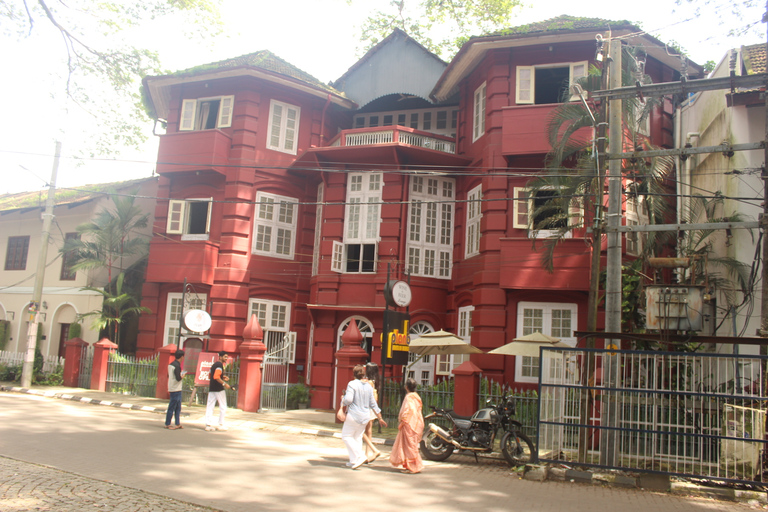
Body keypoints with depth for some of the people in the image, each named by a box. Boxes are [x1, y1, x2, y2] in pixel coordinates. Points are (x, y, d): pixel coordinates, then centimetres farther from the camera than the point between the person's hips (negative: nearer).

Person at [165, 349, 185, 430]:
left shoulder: (170, 365, 11)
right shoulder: (177, 366, -18)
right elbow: (178, 378, -24)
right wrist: (182, 375, -4)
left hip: (171, 388, 10)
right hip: (176, 390, -10)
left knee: (178, 407, 14)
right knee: (172, 407, -2)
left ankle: (178, 424, 19)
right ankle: (167, 424, 5)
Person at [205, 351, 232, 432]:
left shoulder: (213, 365, 17)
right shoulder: (220, 365, -12)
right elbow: (216, 377, -22)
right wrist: (224, 383, -22)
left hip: (211, 388, 8)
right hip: (219, 389, -8)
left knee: (209, 406, 4)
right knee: (223, 407, 3)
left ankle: (208, 424, 0)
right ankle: (221, 425, 7)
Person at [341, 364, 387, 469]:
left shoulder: (352, 384, -12)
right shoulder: (368, 386, 8)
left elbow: (348, 400, -22)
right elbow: (373, 404, 11)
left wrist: (342, 398, 1)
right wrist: (380, 418, 17)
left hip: (354, 416, -7)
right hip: (365, 417, 7)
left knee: (346, 436, 5)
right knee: (358, 437, 16)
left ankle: (359, 457, -7)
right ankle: (354, 461, 17)